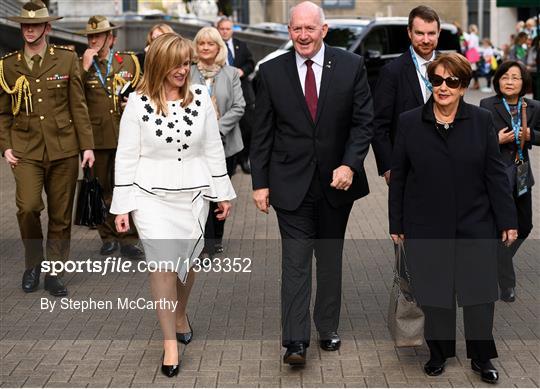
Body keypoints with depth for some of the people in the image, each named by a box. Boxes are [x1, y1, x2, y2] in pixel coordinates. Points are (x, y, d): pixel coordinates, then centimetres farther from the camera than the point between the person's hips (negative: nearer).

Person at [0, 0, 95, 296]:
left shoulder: (66, 59, 4)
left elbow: (78, 106, 4)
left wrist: (87, 145, 0)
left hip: (63, 149, 1)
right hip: (26, 150, 0)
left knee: (60, 216, 4)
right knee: (27, 207, -17)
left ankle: (53, 272, 19)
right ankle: (33, 261, 8)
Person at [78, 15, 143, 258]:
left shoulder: (129, 61, 9)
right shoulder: (81, 65, 5)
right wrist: (85, 67, -15)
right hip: (97, 138, 0)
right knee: (102, 189, 7)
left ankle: (128, 240, 6)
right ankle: (108, 237, 19)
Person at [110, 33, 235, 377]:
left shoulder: (201, 98, 0)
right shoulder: (138, 102, -7)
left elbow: (214, 149, 6)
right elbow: (126, 156, -3)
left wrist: (224, 193, 6)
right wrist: (122, 205, -4)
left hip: (193, 194, 3)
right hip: (152, 195, -2)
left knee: (186, 262, 13)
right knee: (162, 264, -11)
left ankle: (181, 314, 40)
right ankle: (170, 342, -2)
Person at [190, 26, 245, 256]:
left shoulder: (231, 74, 4)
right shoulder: (188, 73, 1)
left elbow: (238, 107, -1)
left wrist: (217, 128, -12)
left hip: (225, 143, 2)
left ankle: (216, 238, 25)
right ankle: (207, 244, -4)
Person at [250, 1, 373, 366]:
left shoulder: (351, 66, -3)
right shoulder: (272, 71, -2)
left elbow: (363, 121, -2)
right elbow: (262, 132, 1)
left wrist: (349, 165, -16)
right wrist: (260, 182, -3)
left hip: (336, 181, 1)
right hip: (291, 182, -1)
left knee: (331, 259, 13)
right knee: (296, 261, -4)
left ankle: (328, 328, 27)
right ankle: (296, 340, -3)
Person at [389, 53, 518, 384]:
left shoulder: (482, 121, -1)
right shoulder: (409, 123, 0)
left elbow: (495, 173, 0)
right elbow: (398, 176, 3)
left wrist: (508, 220, -3)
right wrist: (396, 223, 3)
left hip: (475, 226, 0)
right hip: (426, 229, 0)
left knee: (480, 295, 5)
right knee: (434, 295, 8)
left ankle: (482, 357, 21)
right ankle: (439, 353, 26)